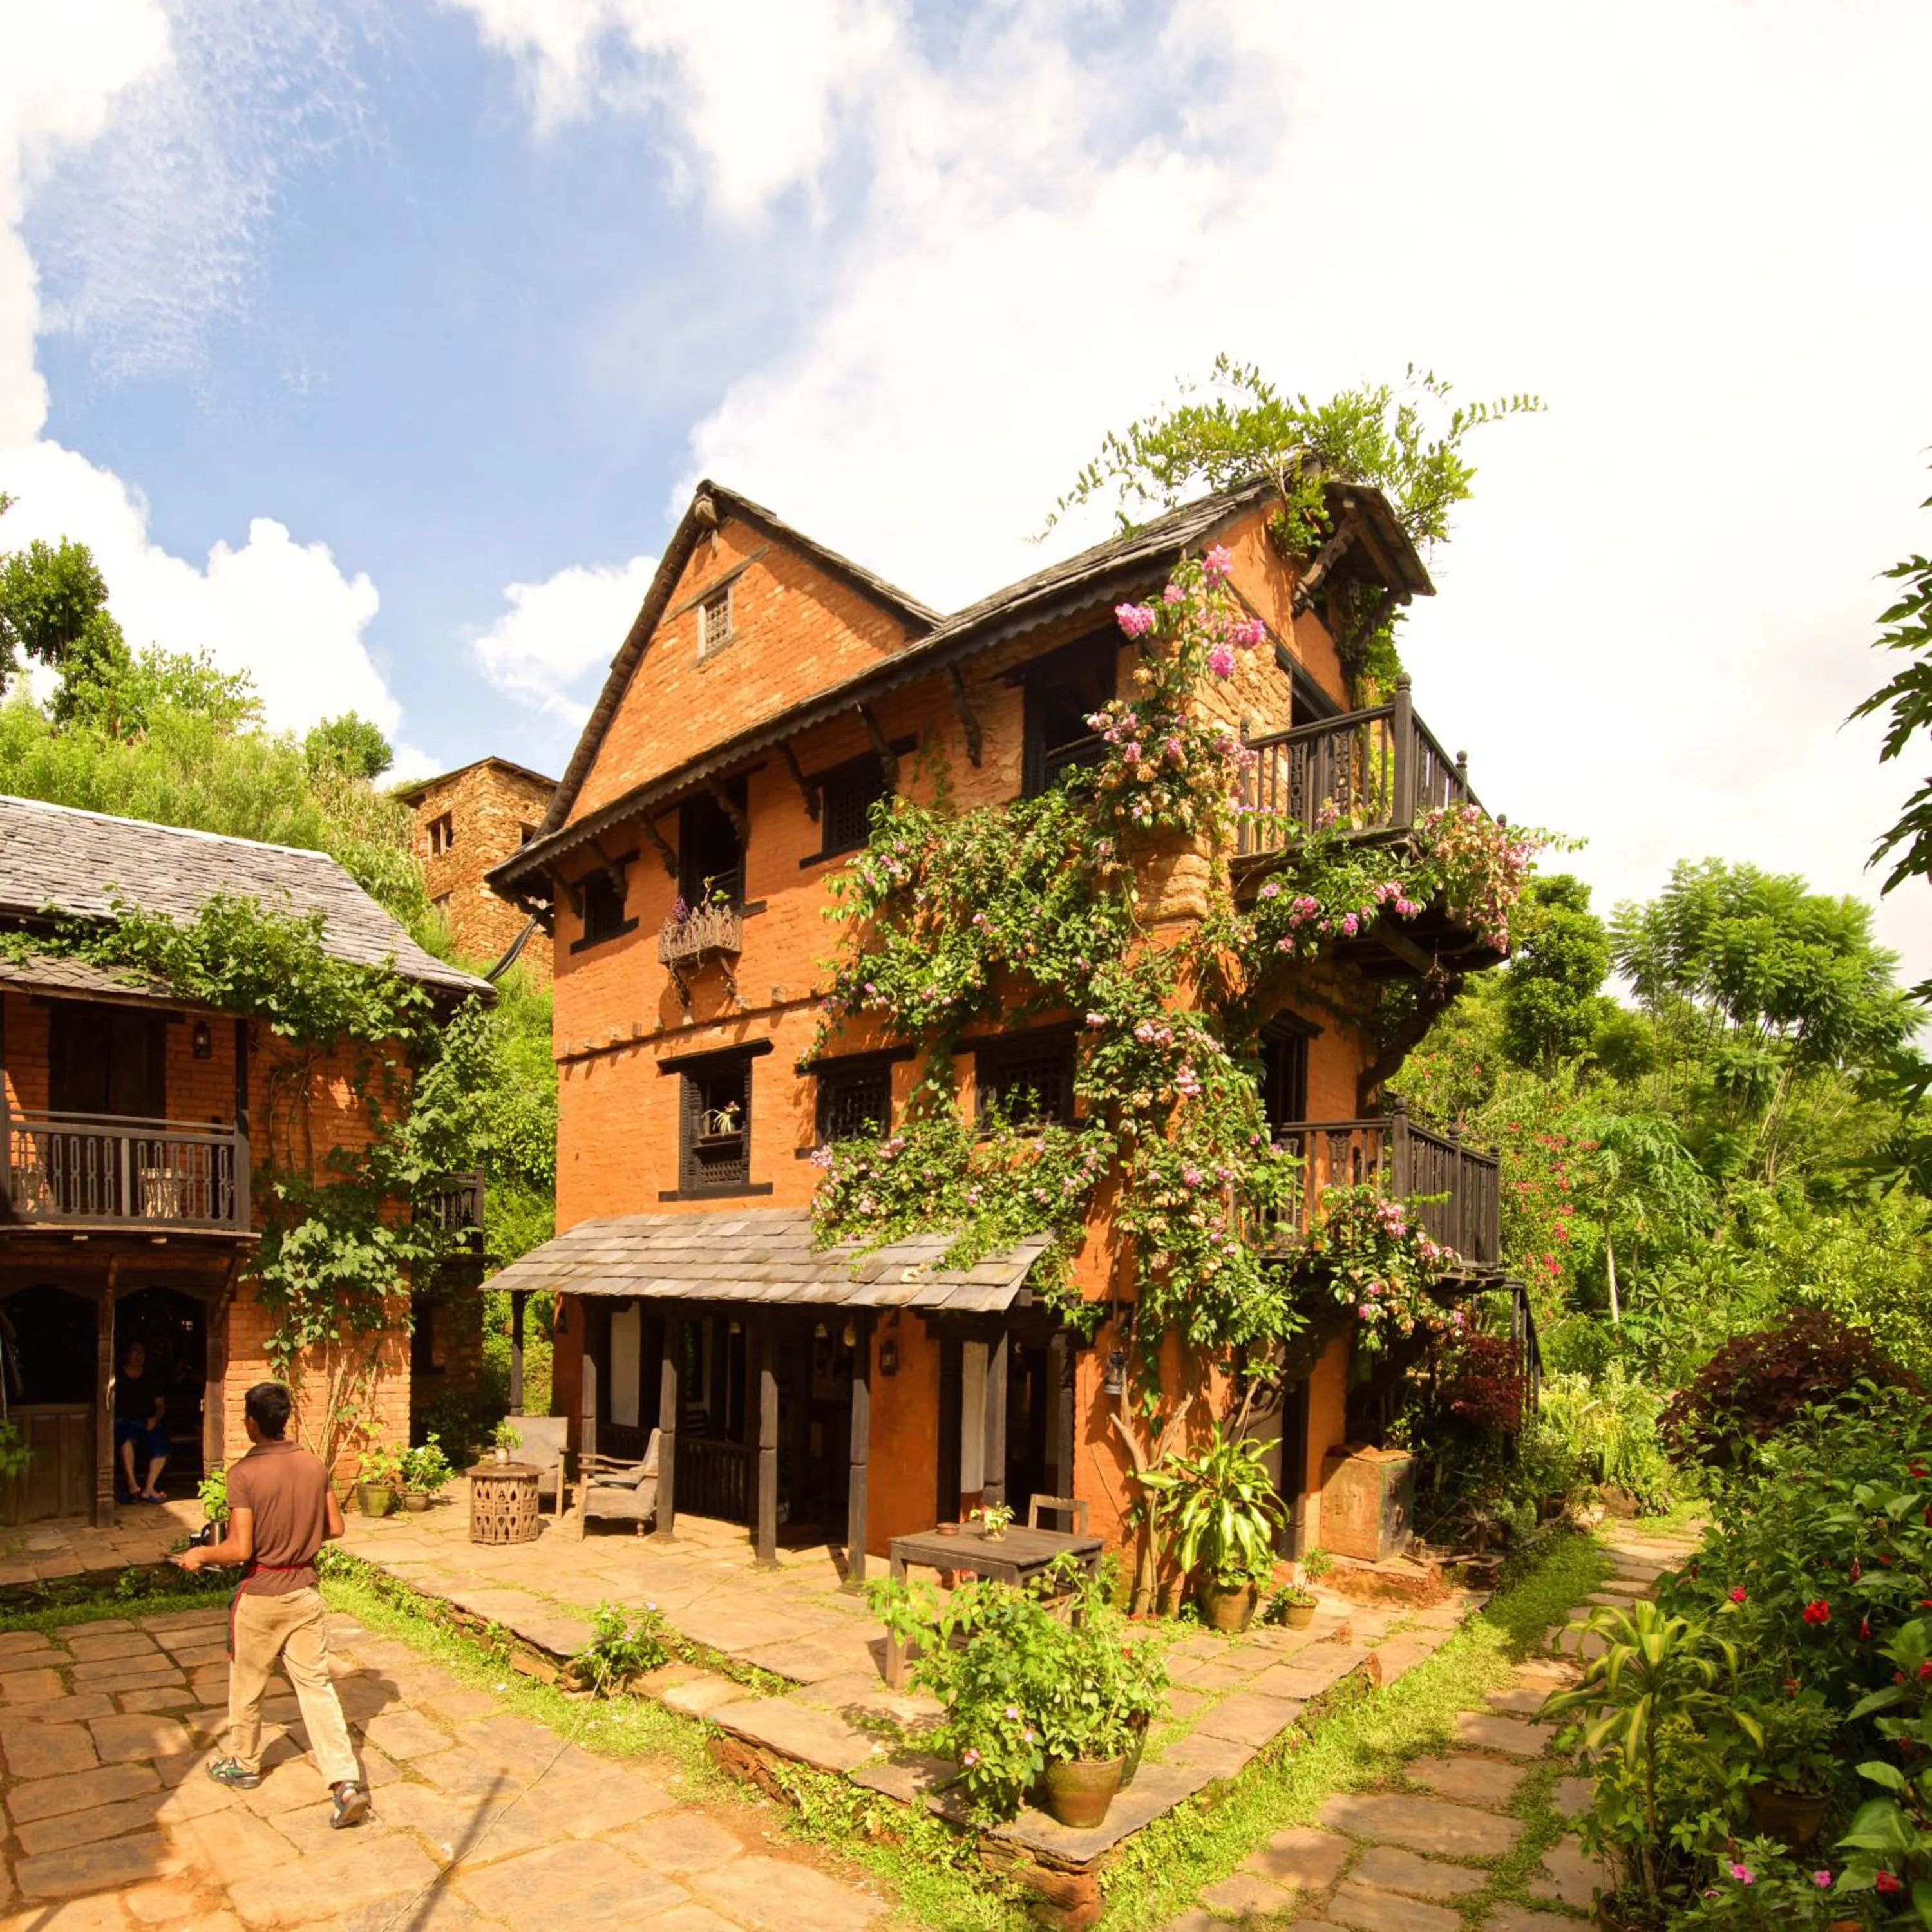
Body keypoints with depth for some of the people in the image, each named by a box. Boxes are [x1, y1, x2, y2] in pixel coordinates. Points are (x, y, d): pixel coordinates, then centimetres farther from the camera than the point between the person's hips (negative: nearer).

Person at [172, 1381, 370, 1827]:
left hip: (260, 1596, -4)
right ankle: (347, 1783, -1)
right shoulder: (314, 1464, -3)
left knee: (247, 1686, 20)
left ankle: (243, 1766, 41)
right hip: (305, 1592, 4)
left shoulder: (244, 1473, -18)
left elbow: (239, 1549, -20)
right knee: (316, 1685, 7)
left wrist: (200, 1555, -1)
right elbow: (335, 1528, 2)